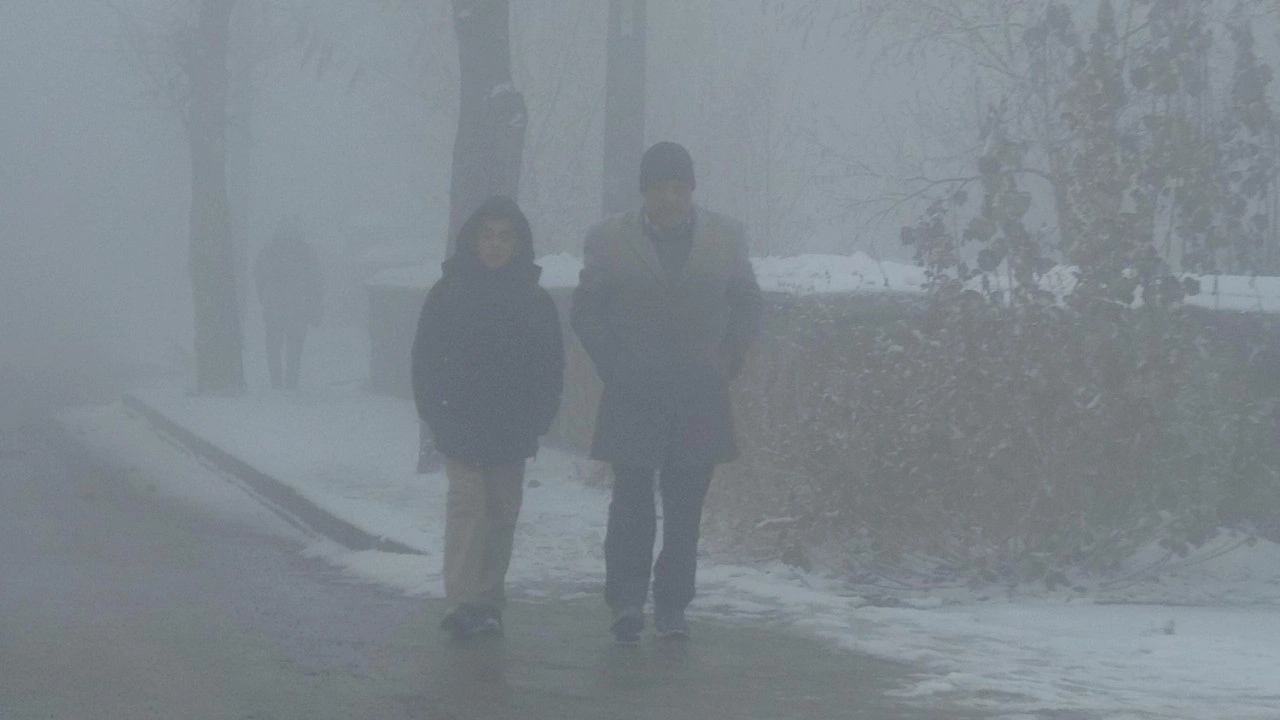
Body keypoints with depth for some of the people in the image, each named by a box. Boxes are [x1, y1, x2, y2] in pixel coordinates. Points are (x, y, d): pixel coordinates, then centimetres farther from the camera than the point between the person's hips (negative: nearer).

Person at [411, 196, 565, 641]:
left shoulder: (536, 302, 4)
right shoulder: (447, 295, 0)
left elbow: (551, 372, 6)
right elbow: (425, 365, 1)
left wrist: (533, 424, -5)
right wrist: (440, 423, -7)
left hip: (512, 436, 2)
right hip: (461, 432, -2)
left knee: (502, 513, 6)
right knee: (468, 503, -13)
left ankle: (488, 601, 15)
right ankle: (462, 602, -18)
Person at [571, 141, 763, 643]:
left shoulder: (726, 238, 4)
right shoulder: (609, 241, -1)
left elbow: (748, 305, 16)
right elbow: (586, 312, 8)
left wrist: (729, 365, 7)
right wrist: (614, 369, 1)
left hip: (700, 400, 2)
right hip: (632, 400, -1)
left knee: (685, 511, 4)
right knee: (631, 503, -6)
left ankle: (672, 607, 12)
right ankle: (626, 601, 0)